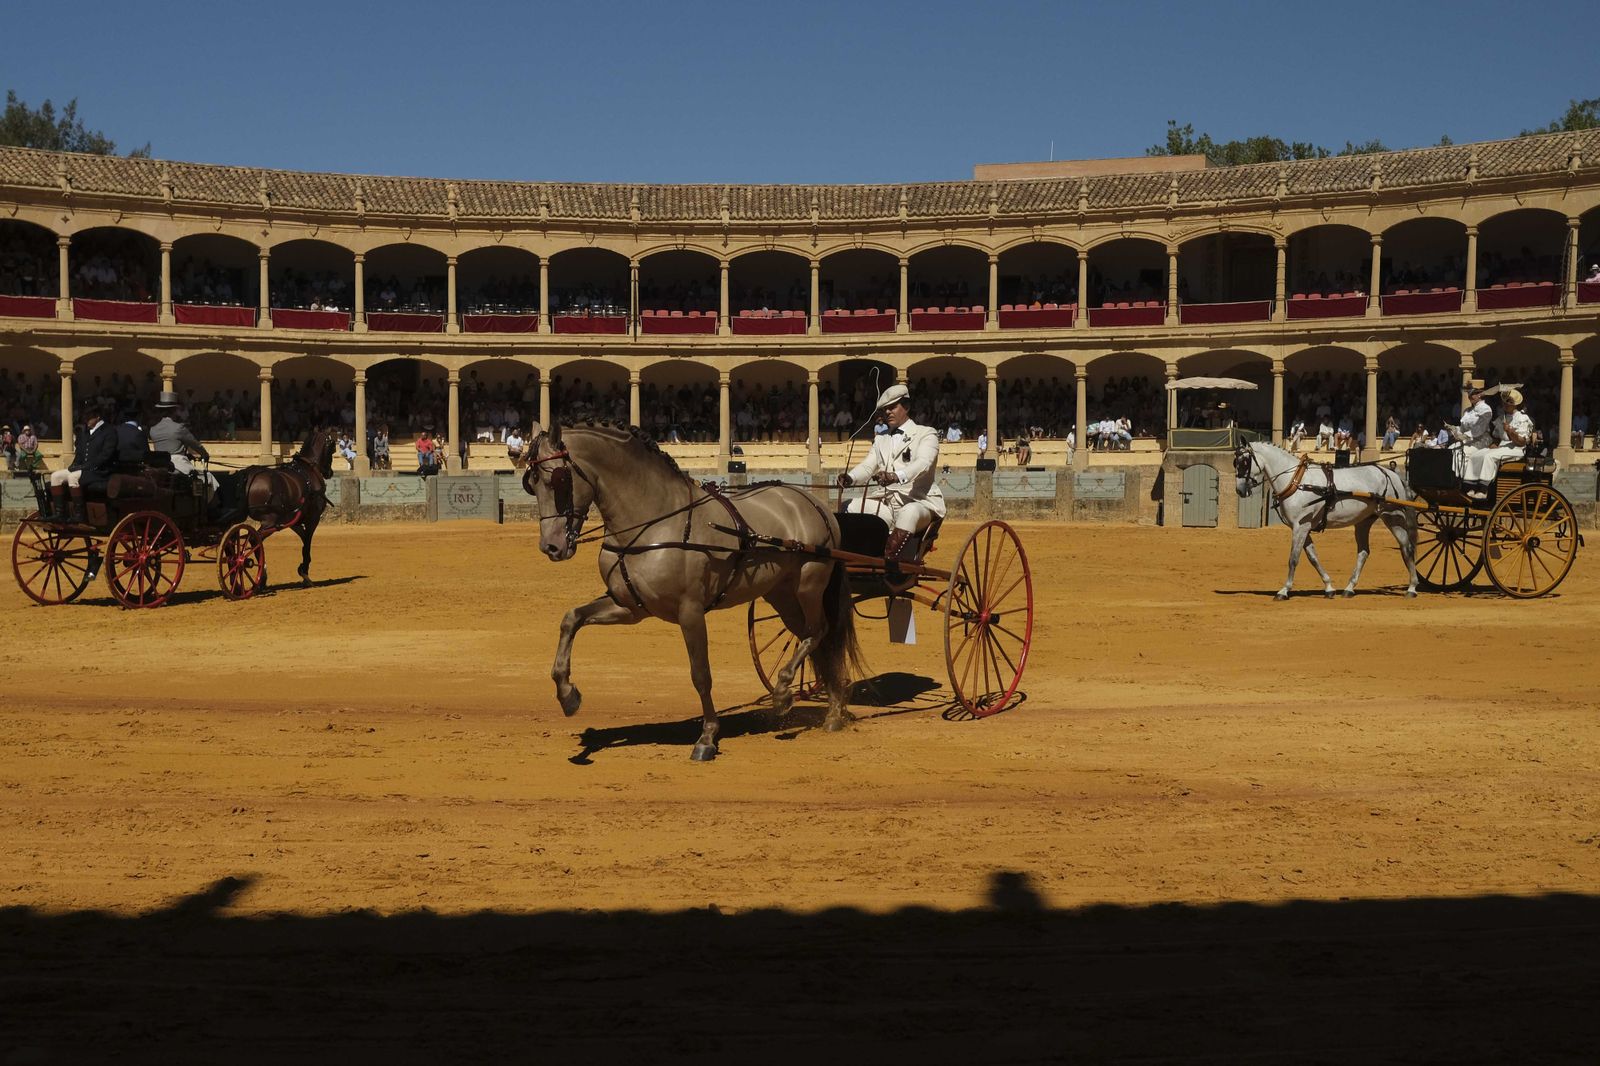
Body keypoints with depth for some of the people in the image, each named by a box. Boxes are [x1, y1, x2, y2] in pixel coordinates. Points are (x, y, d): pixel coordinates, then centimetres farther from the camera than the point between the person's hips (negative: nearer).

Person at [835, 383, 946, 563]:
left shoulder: (927, 434, 4)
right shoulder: (880, 439, 24)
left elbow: (923, 464, -17)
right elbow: (867, 467, 9)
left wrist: (897, 476, -39)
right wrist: (850, 478, -17)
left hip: (918, 502, -6)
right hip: (886, 503, 6)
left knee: (909, 513, -39)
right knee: (851, 506, -17)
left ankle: (888, 561, -49)